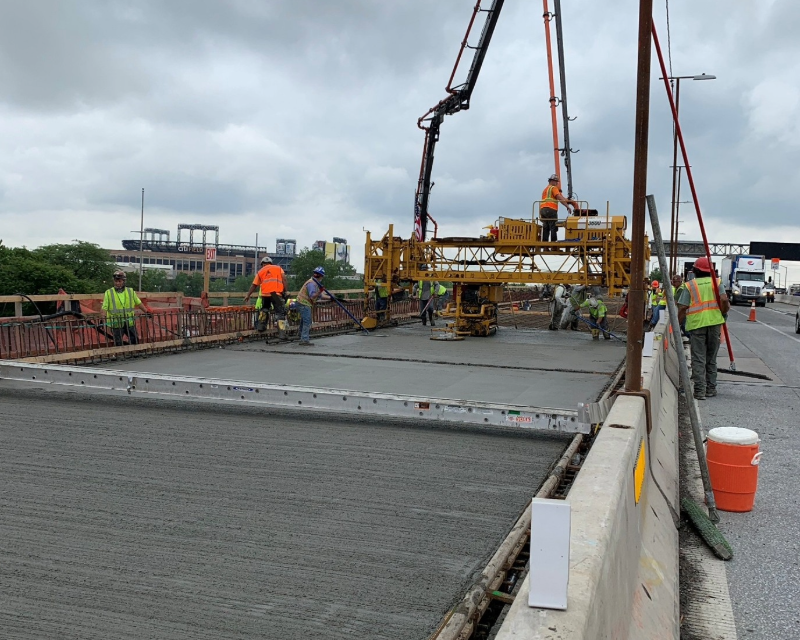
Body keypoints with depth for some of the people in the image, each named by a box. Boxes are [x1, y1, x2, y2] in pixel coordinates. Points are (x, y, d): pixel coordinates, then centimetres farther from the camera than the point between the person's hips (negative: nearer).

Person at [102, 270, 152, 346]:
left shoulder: (130, 291, 5)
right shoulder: (108, 293, -3)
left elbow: (139, 303, 14)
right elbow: (104, 308, -6)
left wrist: (147, 311, 14)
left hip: (130, 323, 3)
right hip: (116, 324, -3)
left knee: (135, 340, 9)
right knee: (118, 343, 2)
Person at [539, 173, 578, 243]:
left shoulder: (545, 189, 29)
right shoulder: (553, 188, 1)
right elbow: (560, 198, -9)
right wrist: (568, 206, -11)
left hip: (542, 209, 8)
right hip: (550, 209, -8)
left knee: (545, 228, 5)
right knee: (553, 227, -11)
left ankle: (544, 242, 0)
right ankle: (554, 241, -19)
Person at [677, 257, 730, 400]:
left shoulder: (690, 285, 4)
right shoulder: (717, 283, 8)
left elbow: (682, 308, -3)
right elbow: (724, 300, -7)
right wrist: (724, 313, 11)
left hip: (696, 324, -2)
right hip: (714, 323, 2)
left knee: (698, 359, -1)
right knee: (711, 358, 13)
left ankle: (699, 391, -7)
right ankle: (711, 389, 17)